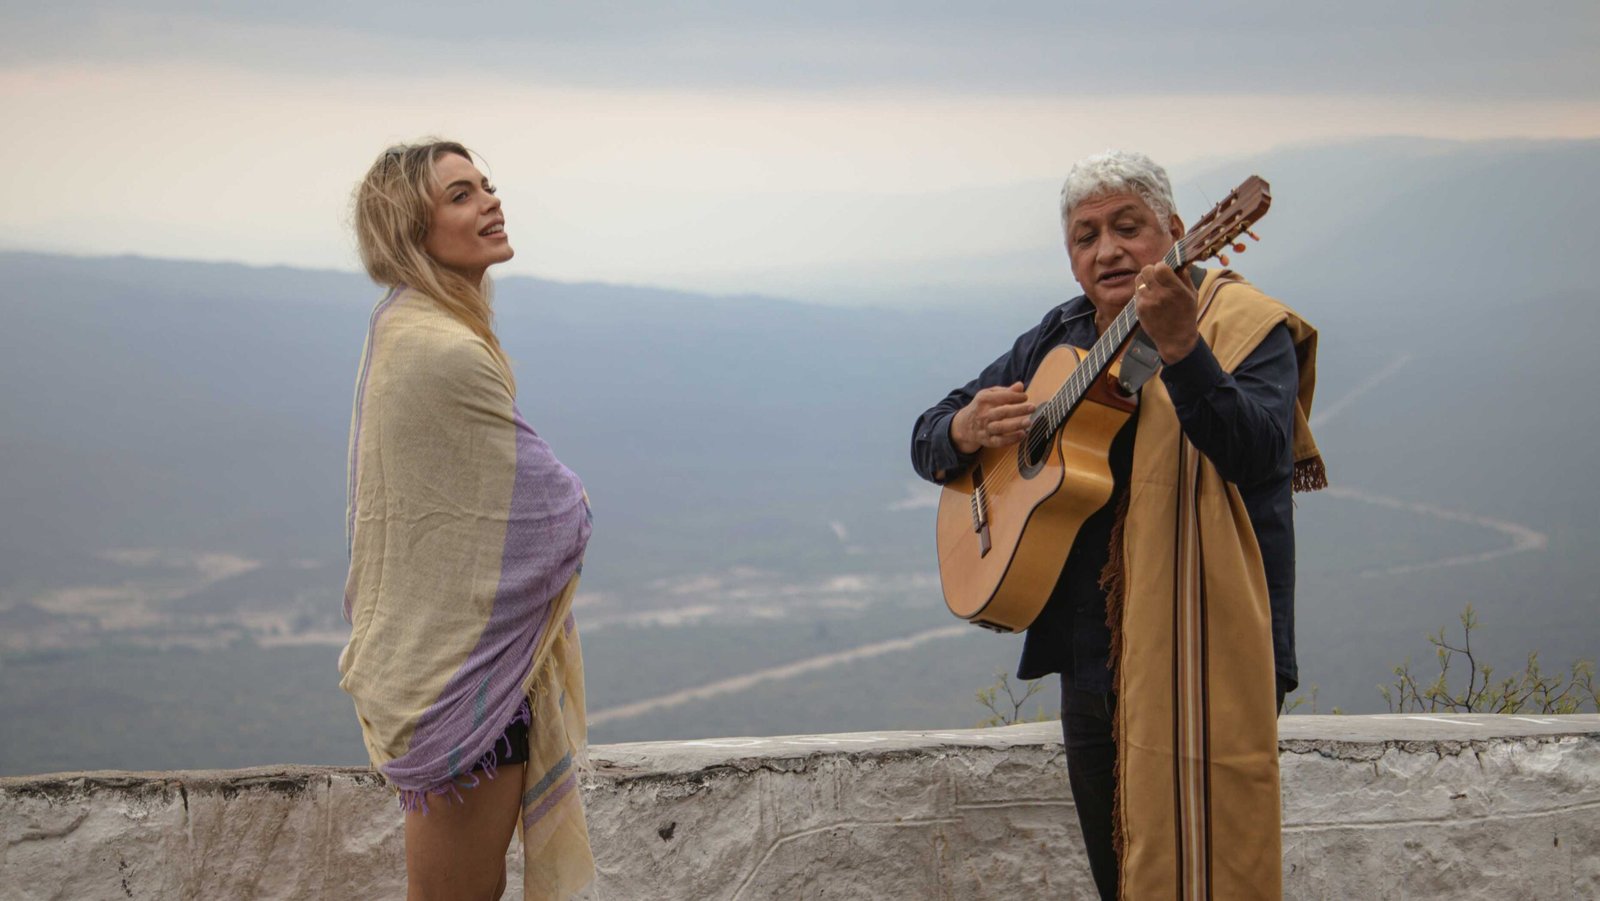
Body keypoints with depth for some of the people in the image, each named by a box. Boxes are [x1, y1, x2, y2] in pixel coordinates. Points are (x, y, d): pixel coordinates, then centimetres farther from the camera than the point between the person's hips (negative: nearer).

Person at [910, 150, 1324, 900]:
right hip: (1092, 661, 7)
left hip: (1205, 662, -6)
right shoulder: (1060, 340, 13)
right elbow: (927, 441, 17)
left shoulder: (1243, 325, -6)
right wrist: (968, 428, -7)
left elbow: (1259, 450, -25)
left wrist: (1181, 347, -40)